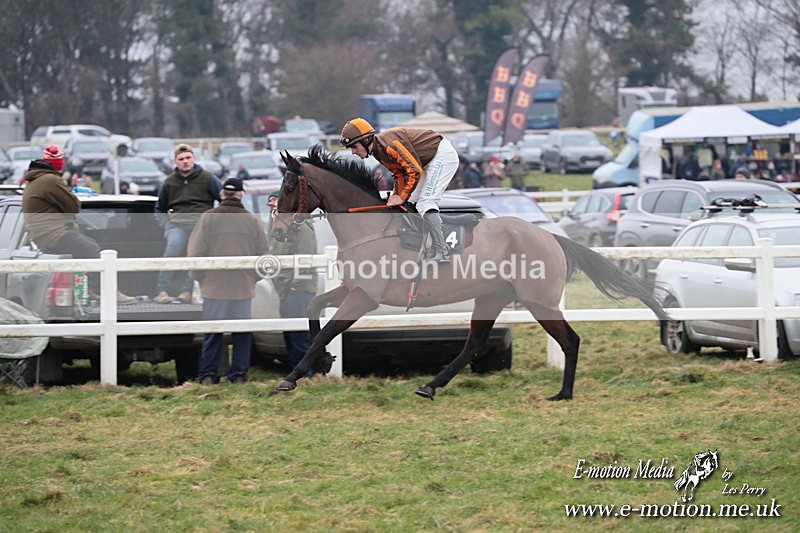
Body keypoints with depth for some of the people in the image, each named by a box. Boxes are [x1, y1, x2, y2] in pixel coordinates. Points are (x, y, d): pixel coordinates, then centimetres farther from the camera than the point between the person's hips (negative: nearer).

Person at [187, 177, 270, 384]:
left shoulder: (209, 217, -5)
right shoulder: (252, 221, 1)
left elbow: (195, 252, -5)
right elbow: (264, 254, 5)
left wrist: (201, 278, 9)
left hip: (214, 287, -1)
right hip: (244, 289, 1)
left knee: (212, 332, 6)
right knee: (242, 333, 9)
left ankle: (208, 375, 5)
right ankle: (239, 374, 9)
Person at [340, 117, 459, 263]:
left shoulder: (388, 144, -28)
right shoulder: (377, 151, 3)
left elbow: (415, 171, -27)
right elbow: (400, 173, 11)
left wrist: (402, 197, -19)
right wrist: (397, 194, -4)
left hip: (443, 154, -10)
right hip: (429, 161, 10)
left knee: (426, 203, -20)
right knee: (410, 203, 10)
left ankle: (441, 252, -23)